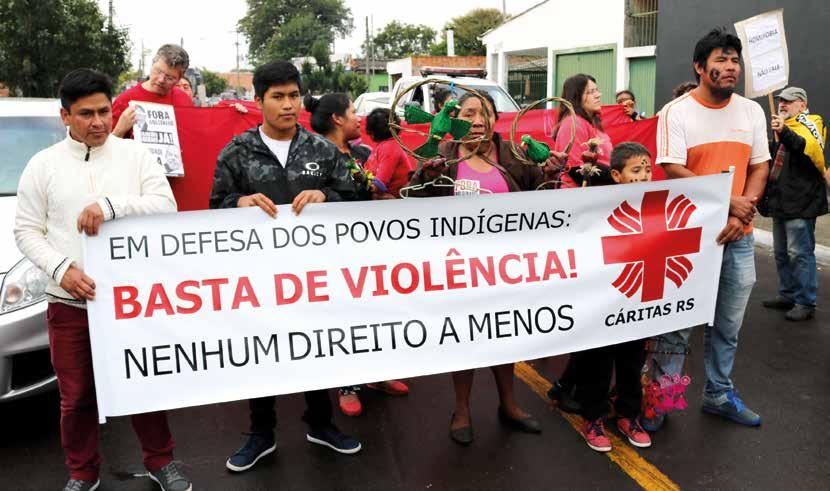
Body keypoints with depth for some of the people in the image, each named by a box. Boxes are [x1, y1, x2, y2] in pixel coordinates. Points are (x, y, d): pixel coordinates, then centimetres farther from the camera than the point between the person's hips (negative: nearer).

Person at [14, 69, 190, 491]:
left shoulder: (135, 155, 2)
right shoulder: (43, 165, 3)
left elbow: (166, 206, -9)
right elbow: (27, 231, 3)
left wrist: (111, 205, -22)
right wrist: (62, 269, -13)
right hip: (69, 301, 1)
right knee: (76, 396, 12)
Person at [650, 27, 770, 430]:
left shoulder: (752, 111, 9)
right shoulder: (676, 112, -6)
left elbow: (760, 169, 8)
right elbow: (673, 172, -14)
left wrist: (740, 216, -8)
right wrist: (728, 203, -15)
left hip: (737, 237, 5)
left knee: (728, 325, 14)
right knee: (676, 324, 2)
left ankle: (719, 394, 31)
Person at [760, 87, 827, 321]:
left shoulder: (809, 125, -8)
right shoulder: (785, 128, 20)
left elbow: (810, 148, -32)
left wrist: (784, 133, -45)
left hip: (800, 204, -9)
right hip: (781, 203, 9)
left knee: (800, 253, -7)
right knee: (782, 253, 14)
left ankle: (805, 303, -1)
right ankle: (787, 295, 25)